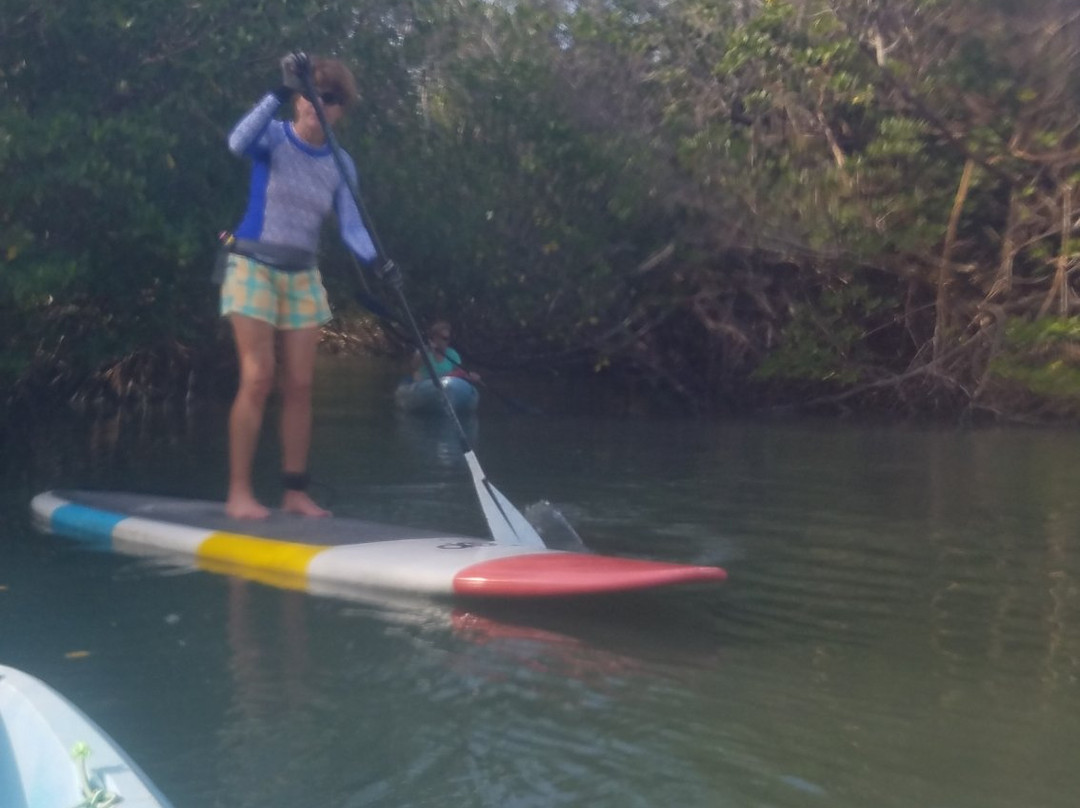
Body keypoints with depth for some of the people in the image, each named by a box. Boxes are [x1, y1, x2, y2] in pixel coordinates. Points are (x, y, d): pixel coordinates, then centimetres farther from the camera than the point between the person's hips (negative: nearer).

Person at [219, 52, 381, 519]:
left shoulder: (340, 164, 6)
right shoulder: (274, 137, -5)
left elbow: (351, 226, -2)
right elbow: (239, 142, -29)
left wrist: (374, 259, -21)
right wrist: (281, 92, -34)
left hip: (303, 277, 5)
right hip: (254, 268, -5)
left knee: (300, 386, 3)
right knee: (258, 380, -10)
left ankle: (295, 492, 10)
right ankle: (239, 493, -4)